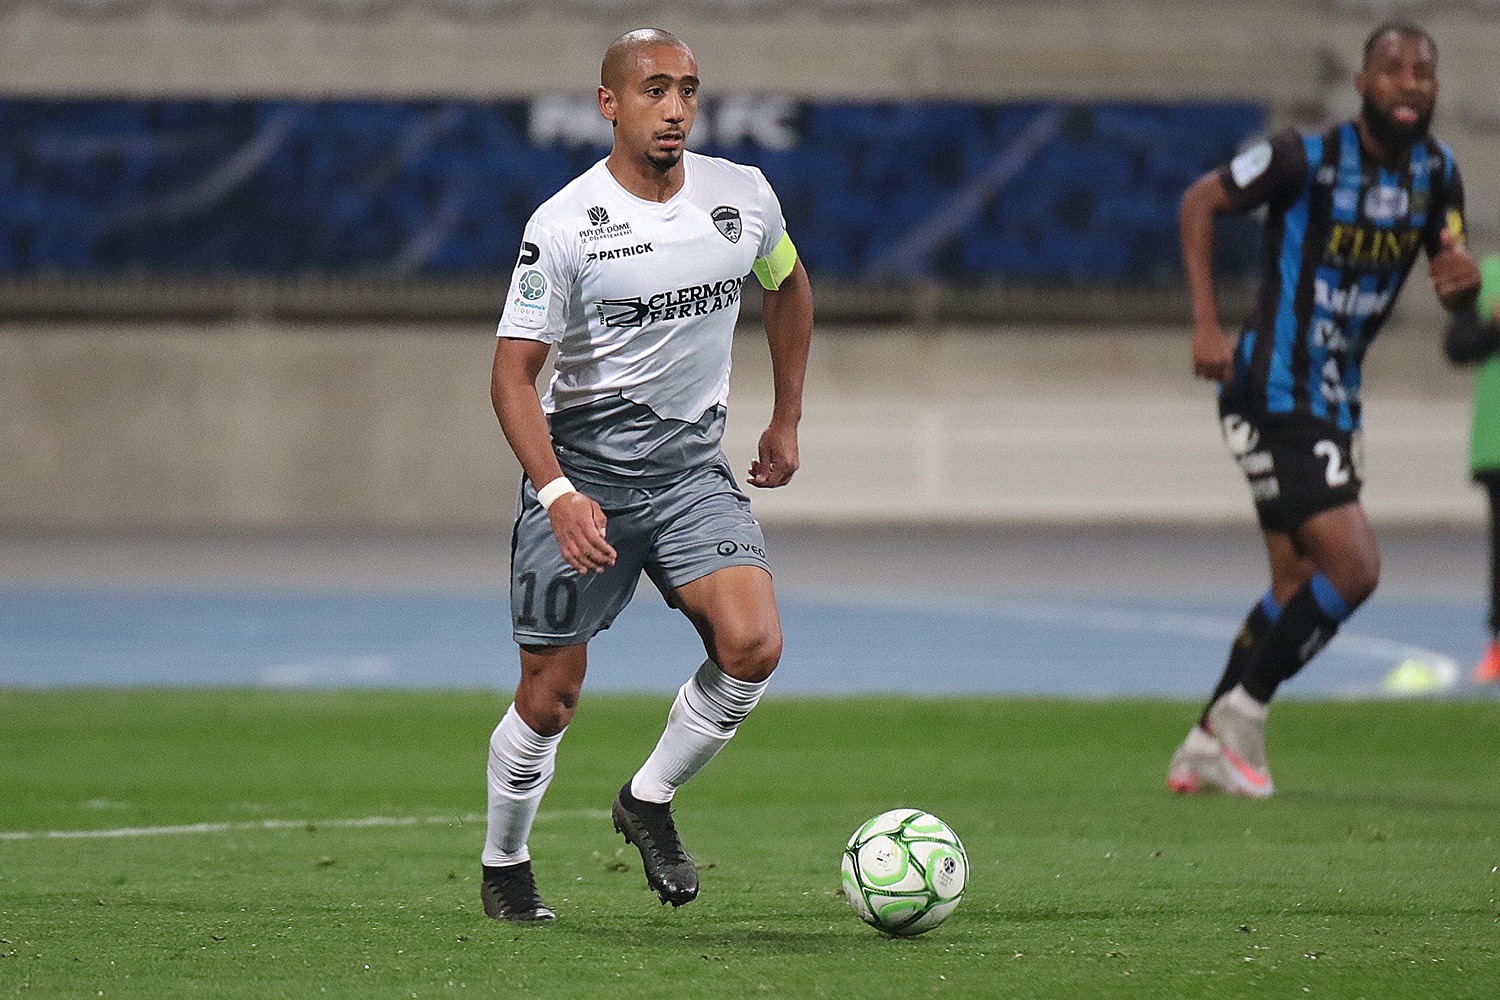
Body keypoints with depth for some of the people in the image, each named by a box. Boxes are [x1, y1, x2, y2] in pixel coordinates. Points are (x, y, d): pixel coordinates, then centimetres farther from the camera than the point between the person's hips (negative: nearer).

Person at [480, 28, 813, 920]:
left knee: (753, 646, -19)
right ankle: (505, 866, 26)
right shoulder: (563, 225, -13)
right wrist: (559, 494, -25)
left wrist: (787, 420, 20)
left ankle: (650, 800, 5)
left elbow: (788, 286, 22)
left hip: (692, 468, 3)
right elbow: (513, 373, -12)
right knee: (552, 695, 2)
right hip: (582, 467, -3)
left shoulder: (743, 195, 0)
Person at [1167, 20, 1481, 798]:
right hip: (1271, 396, -8)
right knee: (1352, 566, -16)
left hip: (1334, 402, 8)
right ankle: (1241, 715, 0)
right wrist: (1206, 324, -13)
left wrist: (1463, 281, -17)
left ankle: (1206, 747, 27)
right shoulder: (1307, 158, -16)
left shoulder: (1436, 173, 3)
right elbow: (1200, 201, -5)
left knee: (1297, 586, 15)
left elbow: (1454, 298, 9)